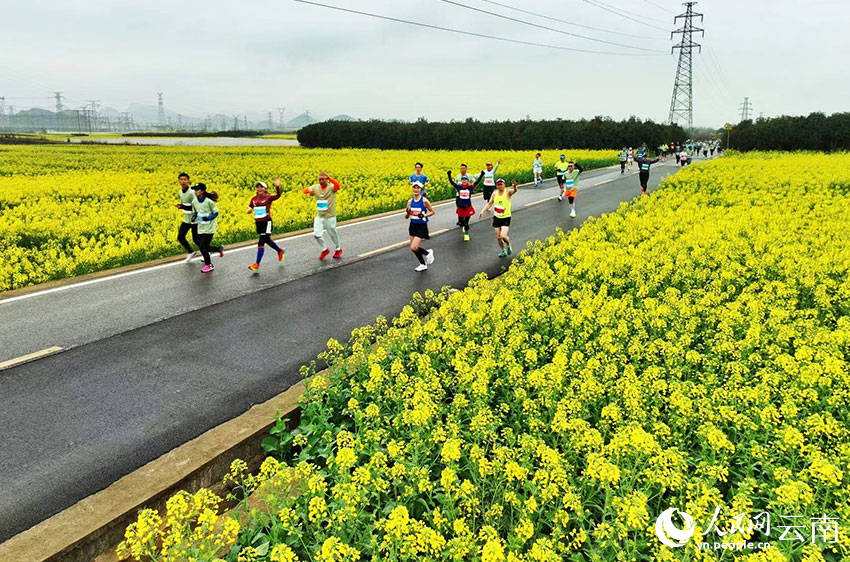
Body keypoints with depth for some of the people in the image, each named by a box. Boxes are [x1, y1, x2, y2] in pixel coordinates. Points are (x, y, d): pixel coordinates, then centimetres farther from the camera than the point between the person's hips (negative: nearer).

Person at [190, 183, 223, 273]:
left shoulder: (209, 201, -15)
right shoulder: (194, 202, 1)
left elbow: (216, 213, -8)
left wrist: (208, 218, -25)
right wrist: (194, 216, -7)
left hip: (209, 228, -6)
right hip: (200, 228, 6)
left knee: (202, 247, -9)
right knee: (204, 247, 9)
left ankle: (209, 265, 8)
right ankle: (219, 249, 37)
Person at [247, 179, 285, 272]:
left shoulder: (268, 197, -8)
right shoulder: (254, 198, 7)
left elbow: (278, 196, -24)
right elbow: (250, 207, 17)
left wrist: (277, 186, -39)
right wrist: (249, 210, -6)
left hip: (266, 222, -7)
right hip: (258, 223, 7)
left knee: (261, 242, -11)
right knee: (267, 240, 22)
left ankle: (257, 264, -8)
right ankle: (280, 251, 48)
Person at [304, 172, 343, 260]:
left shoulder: (331, 187, -13)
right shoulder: (316, 187, 0)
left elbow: (338, 185, -35)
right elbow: (304, 191, 0)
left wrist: (329, 178, -43)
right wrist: (309, 190, -22)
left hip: (330, 217, -4)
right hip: (319, 217, 4)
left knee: (333, 234, 12)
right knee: (317, 234, -3)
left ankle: (338, 249, 37)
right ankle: (325, 250, 21)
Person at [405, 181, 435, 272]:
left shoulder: (424, 201, -11)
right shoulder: (410, 201, 3)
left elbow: (432, 212, -1)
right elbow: (406, 217, 7)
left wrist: (424, 215, -18)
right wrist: (407, 213, -16)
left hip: (422, 226, -6)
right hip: (413, 226, 6)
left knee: (414, 248, -15)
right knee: (413, 248, 10)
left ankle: (428, 253, 16)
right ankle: (423, 265, 31)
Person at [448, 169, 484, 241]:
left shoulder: (470, 187, -3)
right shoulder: (458, 187, 0)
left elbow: (477, 182, -7)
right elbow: (451, 182, -3)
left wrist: (481, 175, -15)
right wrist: (449, 175, -12)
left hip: (468, 208, -2)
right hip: (460, 208, 2)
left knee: (466, 223, 3)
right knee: (460, 223, 7)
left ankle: (466, 234, 23)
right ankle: (464, 227, 42)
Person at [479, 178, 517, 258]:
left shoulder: (508, 192, -12)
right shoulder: (494, 193, -1)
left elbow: (514, 191, -34)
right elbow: (489, 203, 8)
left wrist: (514, 186, -58)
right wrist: (483, 211, -5)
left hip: (506, 217, -4)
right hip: (496, 217, 4)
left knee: (503, 236, -17)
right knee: (498, 237, 8)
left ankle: (508, 245, 16)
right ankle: (503, 250, 32)